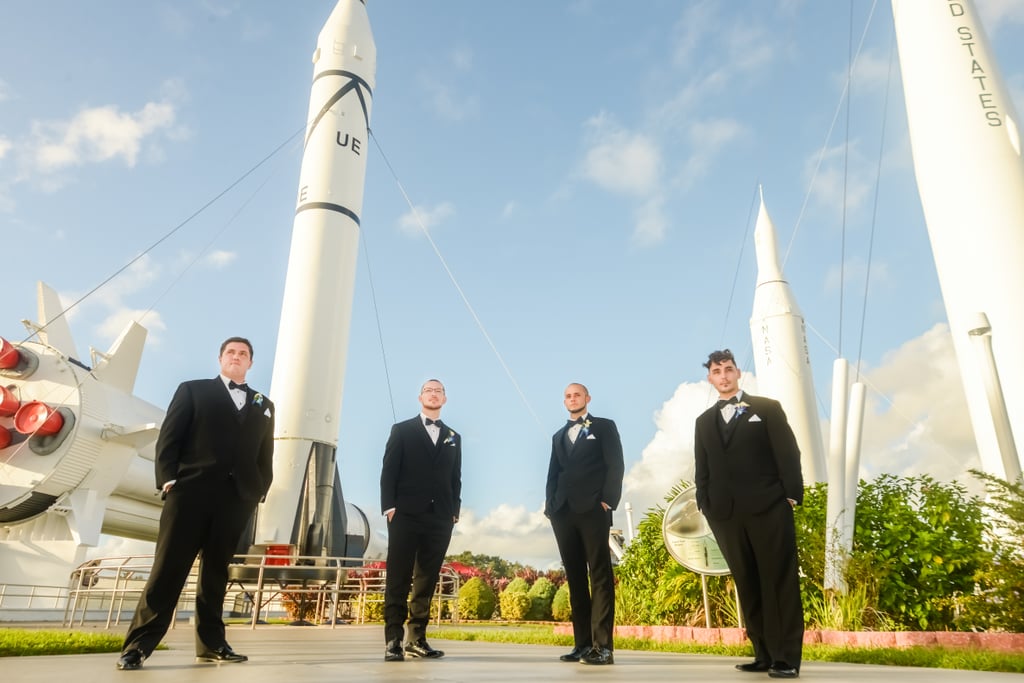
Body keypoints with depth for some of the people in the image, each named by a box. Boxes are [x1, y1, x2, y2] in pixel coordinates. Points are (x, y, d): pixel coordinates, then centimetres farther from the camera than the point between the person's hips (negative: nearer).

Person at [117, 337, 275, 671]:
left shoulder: (264, 406, 19)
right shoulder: (193, 390, 12)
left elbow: (265, 456, 14)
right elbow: (168, 438, 3)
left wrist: (258, 492, 3)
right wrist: (168, 479, -9)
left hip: (237, 497, 3)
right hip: (191, 490, -2)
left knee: (216, 571, 9)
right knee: (168, 568, -2)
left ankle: (211, 643, 15)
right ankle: (138, 645, 5)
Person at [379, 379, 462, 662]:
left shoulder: (454, 437, 17)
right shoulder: (402, 430, 9)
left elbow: (455, 479, 13)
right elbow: (388, 471, 1)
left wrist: (454, 511, 3)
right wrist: (389, 507, -9)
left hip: (440, 518, 3)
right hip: (406, 514, -3)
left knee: (427, 581, 6)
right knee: (398, 579, -2)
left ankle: (417, 639, 12)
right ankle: (393, 640, 1)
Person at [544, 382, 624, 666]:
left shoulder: (604, 427, 9)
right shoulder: (558, 436, 23)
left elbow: (615, 466, -1)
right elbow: (553, 475, 18)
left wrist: (607, 501, -11)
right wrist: (550, 506, 5)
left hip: (593, 509, -5)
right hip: (563, 513, 5)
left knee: (600, 576, -6)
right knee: (575, 578, 4)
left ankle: (603, 646, -7)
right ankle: (582, 644, 6)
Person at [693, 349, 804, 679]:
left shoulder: (767, 408, 7)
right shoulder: (704, 421, 17)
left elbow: (788, 454, 1)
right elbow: (702, 469, 14)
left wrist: (792, 495, -7)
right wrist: (705, 505, 4)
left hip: (769, 508, -3)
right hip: (726, 514, 4)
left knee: (780, 583, -1)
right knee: (748, 586, 7)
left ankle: (787, 657, 4)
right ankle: (765, 654, 14)